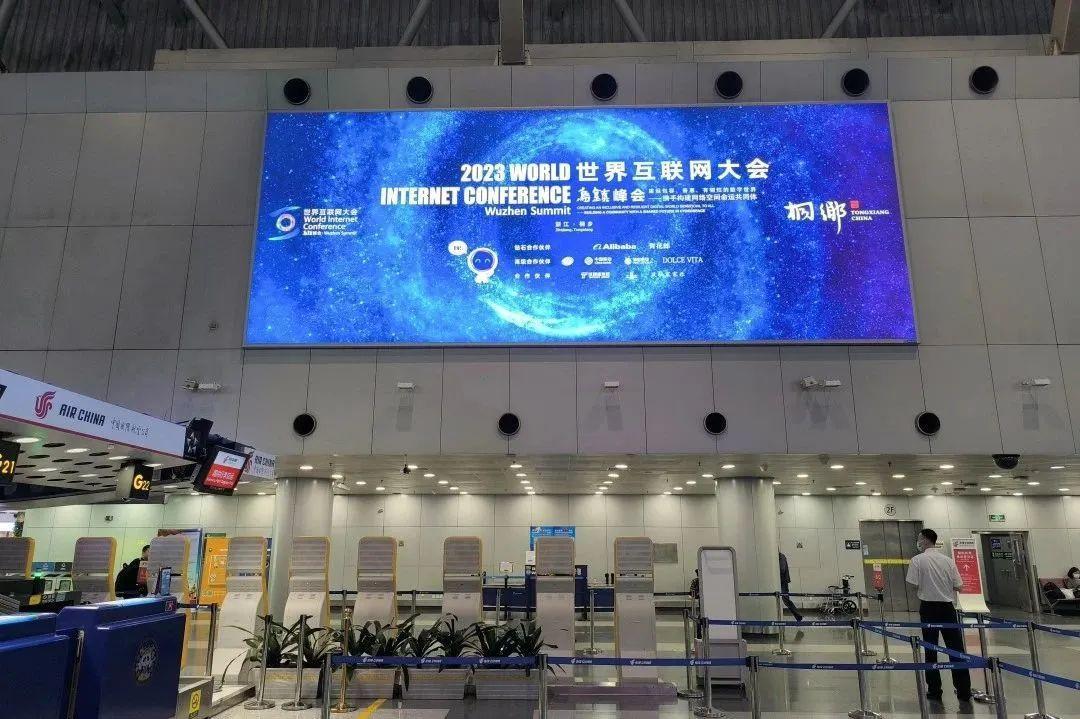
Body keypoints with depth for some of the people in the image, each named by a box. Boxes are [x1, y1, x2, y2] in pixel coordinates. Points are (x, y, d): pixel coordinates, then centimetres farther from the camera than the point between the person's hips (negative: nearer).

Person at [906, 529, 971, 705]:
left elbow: (913, 585, -12)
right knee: (956, 649, 6)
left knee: (931, 650, 6)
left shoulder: (918, 560, -9)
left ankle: (934, 691, 11)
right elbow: (957, 586, 2)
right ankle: (964, 692, 8)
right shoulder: (948, 560, 1)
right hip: (947, 607, 3)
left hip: (928, 607, -2)